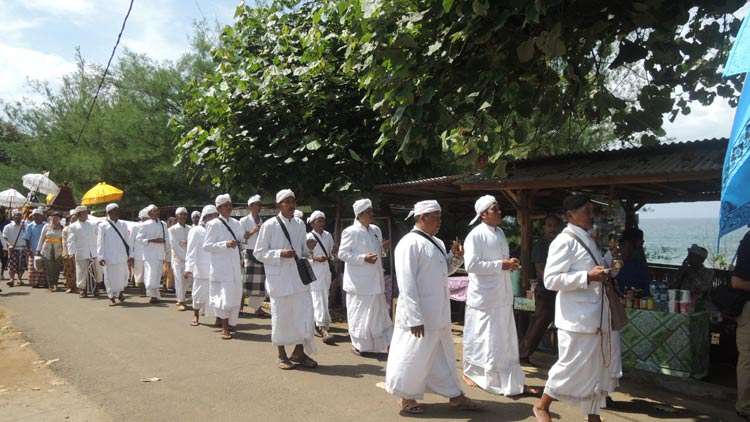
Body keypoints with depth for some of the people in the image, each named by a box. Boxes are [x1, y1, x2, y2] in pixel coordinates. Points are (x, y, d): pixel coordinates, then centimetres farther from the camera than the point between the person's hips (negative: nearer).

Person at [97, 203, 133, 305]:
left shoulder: (123, 225, 11)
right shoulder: (103, 225, 1)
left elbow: (127, 240, 11)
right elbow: (100, 242, -1)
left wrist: (130, 254, 8)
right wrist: (100, 257, -7)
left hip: (122, 257, 3)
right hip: (110, 257, -3)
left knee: (123, 276, 6)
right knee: (110, 277, 2)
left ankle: (120, 292, 29)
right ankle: (112, 297, 15)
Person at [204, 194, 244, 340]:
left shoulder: (236, 223, 11)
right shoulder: (214, 224, -7)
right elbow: (206, 246, -11)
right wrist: (226, 244, -20)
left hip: (235, 267, 6)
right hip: (221, 267, -6)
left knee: (236, 295, 10)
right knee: (225, 296, -7)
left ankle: (231, 324, 26)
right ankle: (224, 328, 6)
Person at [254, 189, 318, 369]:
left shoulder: (300, 225, 8)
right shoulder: (269, 226, -7)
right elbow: (259, 253, -5)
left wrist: (309, 248, -4)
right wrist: (280, 254, -18)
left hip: (299, 276, 4)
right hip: (279, 278, -4)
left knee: (305, 314, 3)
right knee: (281, 316, 5)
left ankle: (299, 352, 20)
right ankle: (282, 355, 23)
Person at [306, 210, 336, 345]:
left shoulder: (328, 235, 9)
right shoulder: (308, 237, -8)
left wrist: (330, 257, 2)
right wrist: (315, 259, -20)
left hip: (326, 270, 6)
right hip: (313, 271, -6)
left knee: (324, 297, 12)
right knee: (319, 299, -10)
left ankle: (316, 322, 30)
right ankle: (323, 328, -13)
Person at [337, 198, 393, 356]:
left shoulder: (376, 230, 9)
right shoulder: (350, 232, -13)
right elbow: (342, 254, -13)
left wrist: (382, 247, 0)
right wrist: (363, 258, -21)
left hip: (375, 280, 7)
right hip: (359, 282, -7)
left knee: (378, 311, 14)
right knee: (359, 313, 3)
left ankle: (383, 342, 25)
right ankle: (359, 344, 19)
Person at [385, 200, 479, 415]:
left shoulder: (436, 243, 9)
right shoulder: (409, 244, -17)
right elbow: (407, 284, -21)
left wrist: (456, 256, 3)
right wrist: (415, 317, -22)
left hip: (439, 314, 9)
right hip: (420, 315, -9)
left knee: (443, 354, 18)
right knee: (414, 357, 5)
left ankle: (455, 395, 31)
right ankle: (407, 398, 24)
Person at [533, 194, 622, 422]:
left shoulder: (588, 240, 15)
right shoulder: (564, 241, -15)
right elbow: (551, 279, -21)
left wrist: (603, 276, 9)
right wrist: (588, 276, -22)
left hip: (596, 316, 9)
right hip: (577, 318, -9)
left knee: (597, 367, 14)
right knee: (572, 366, 0)